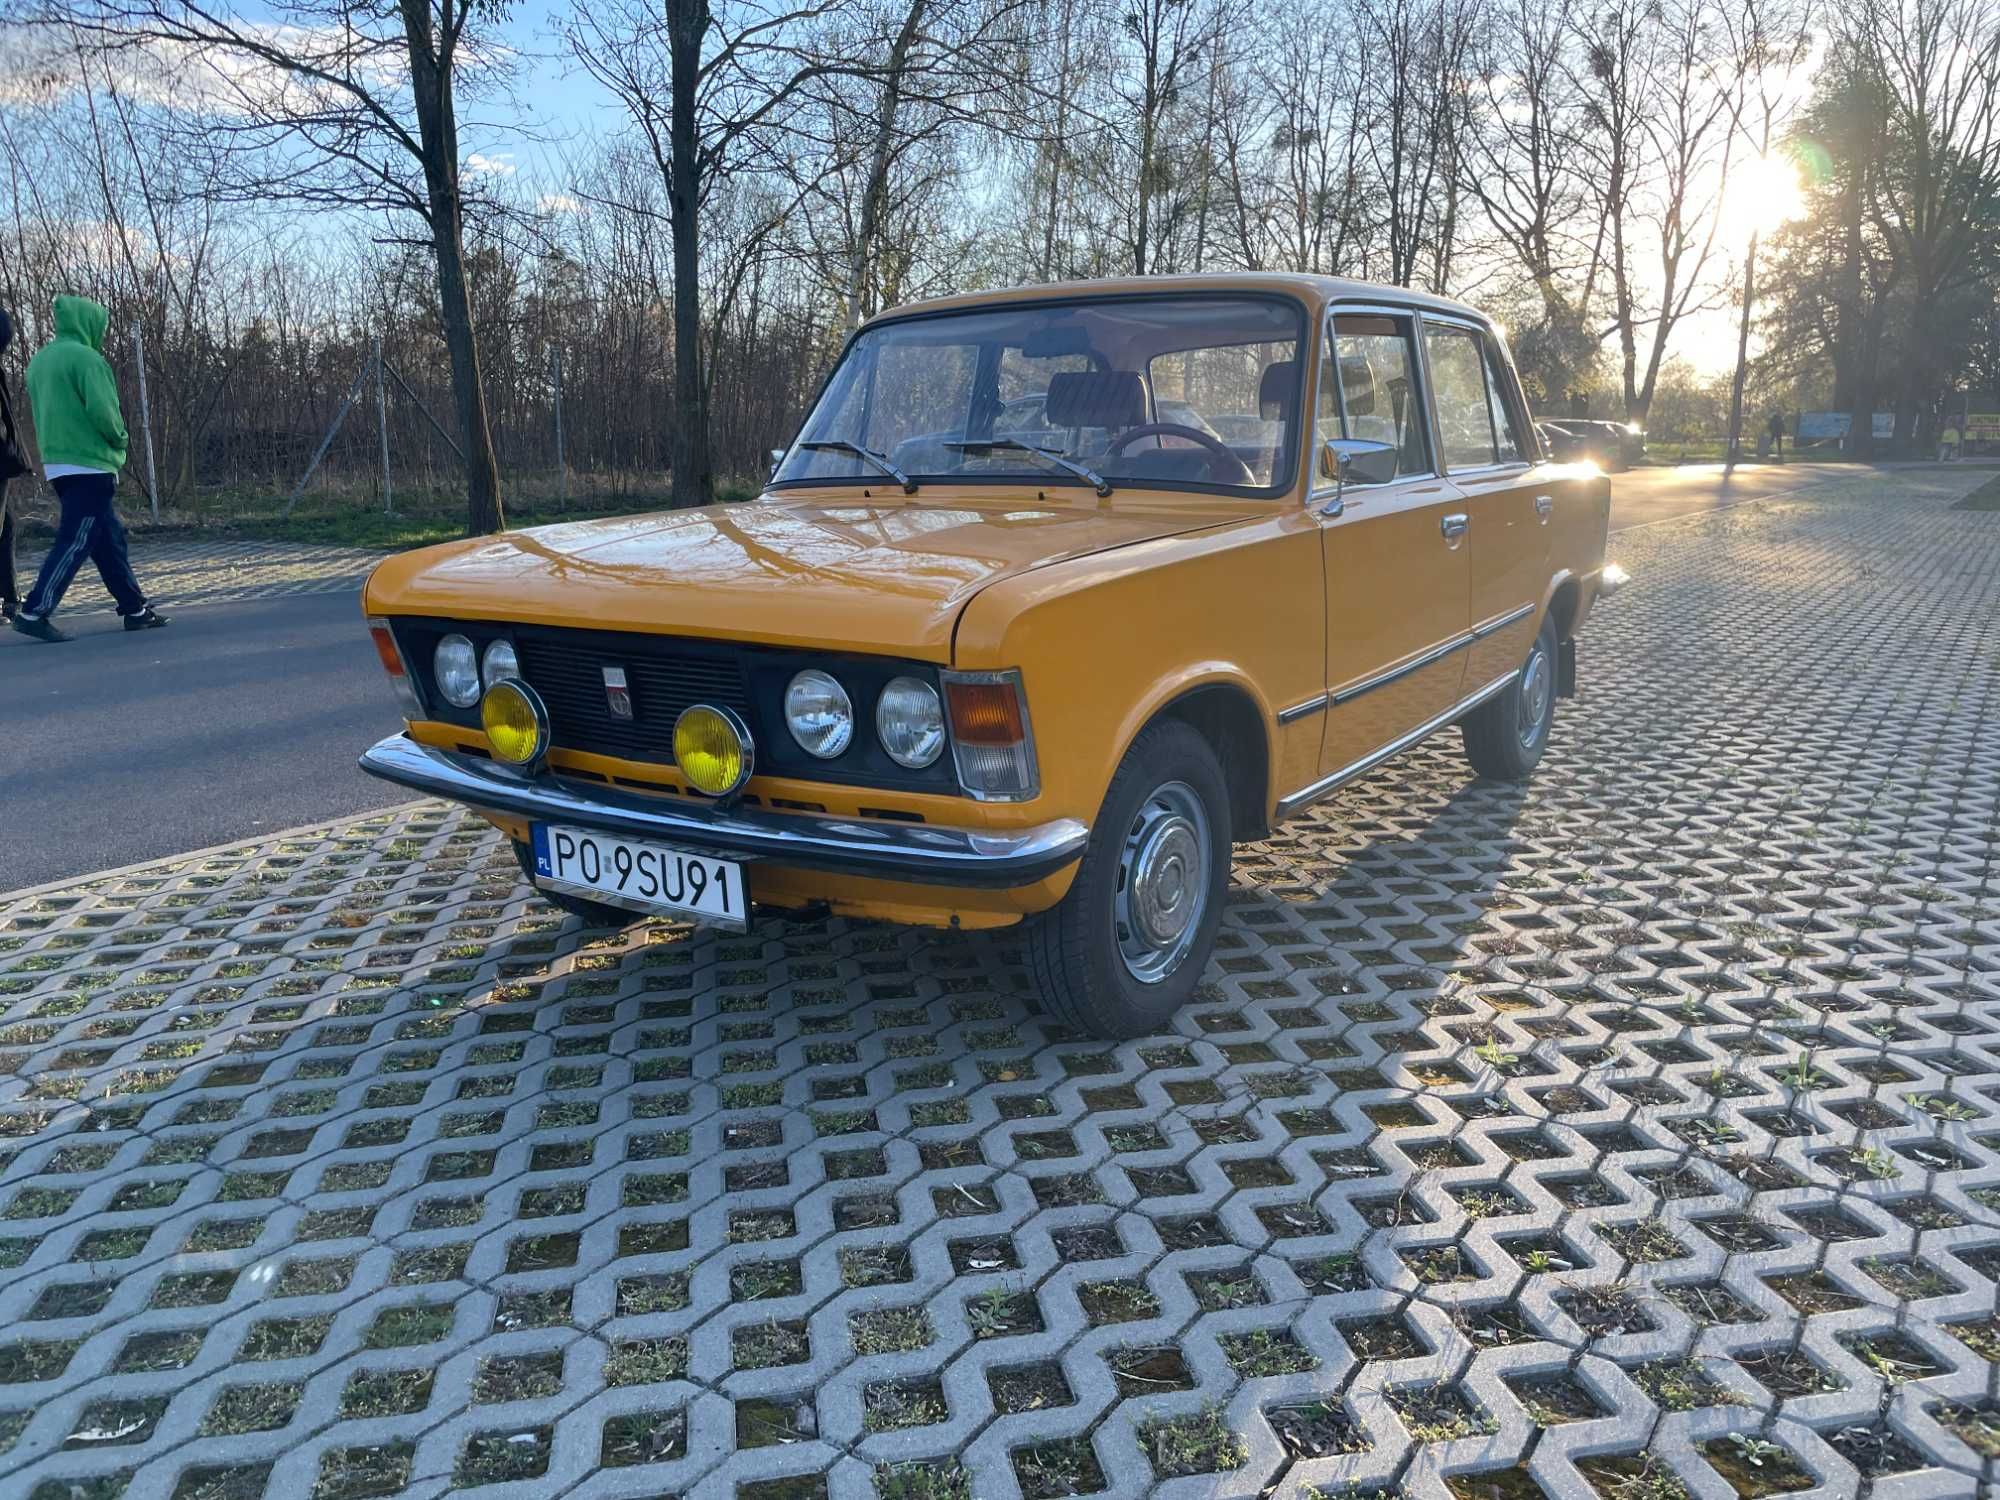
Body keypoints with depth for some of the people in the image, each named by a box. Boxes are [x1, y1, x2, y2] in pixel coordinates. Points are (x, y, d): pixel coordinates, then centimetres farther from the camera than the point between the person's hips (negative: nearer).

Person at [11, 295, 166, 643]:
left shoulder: (40, 360, 17)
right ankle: (34, 611, -12)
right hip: (89, 466, -9)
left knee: (109, 538, 13)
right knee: (75, 542, -8)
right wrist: (119, 439, -1)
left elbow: (41, 412, 21)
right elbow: (102, 410, -18)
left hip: (57, 464, 9)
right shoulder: (85, 357, -11)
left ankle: (135, 608, 16)